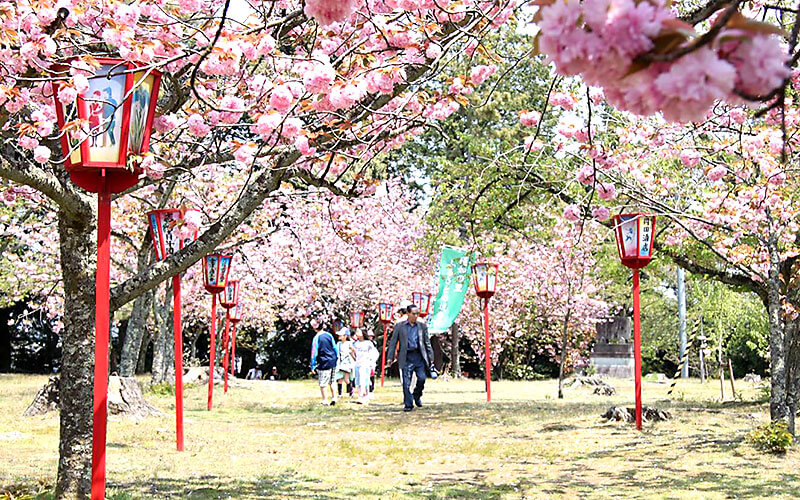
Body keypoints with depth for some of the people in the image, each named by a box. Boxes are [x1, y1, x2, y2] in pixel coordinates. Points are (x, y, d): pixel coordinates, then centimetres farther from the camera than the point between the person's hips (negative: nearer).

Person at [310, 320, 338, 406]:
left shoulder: (316, 338, -10)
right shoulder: (329, 335, 4)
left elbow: (314, 353, -9)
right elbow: (335, 348, 9)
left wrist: (312, 366, -5)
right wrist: (336, 358, 21)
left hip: (323, 363, -5)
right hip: (332, 362, 5)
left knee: (322, 383, 3)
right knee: (331, 382, 18)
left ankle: (325, 400, 4)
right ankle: (333, 398, 14)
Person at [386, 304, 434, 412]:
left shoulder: (422, 326, 13)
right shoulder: (399, 326, 8)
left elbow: (427, 342, 14)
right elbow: (393, 342, 7)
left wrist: (430, 357, 7)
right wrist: (390, 357, -1)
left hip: (419, 356, 1)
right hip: (406, 357, -1)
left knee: (422, 378, -8)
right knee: (406, 382, -4)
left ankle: (417, 396, 19)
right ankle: (408, 404, 4)